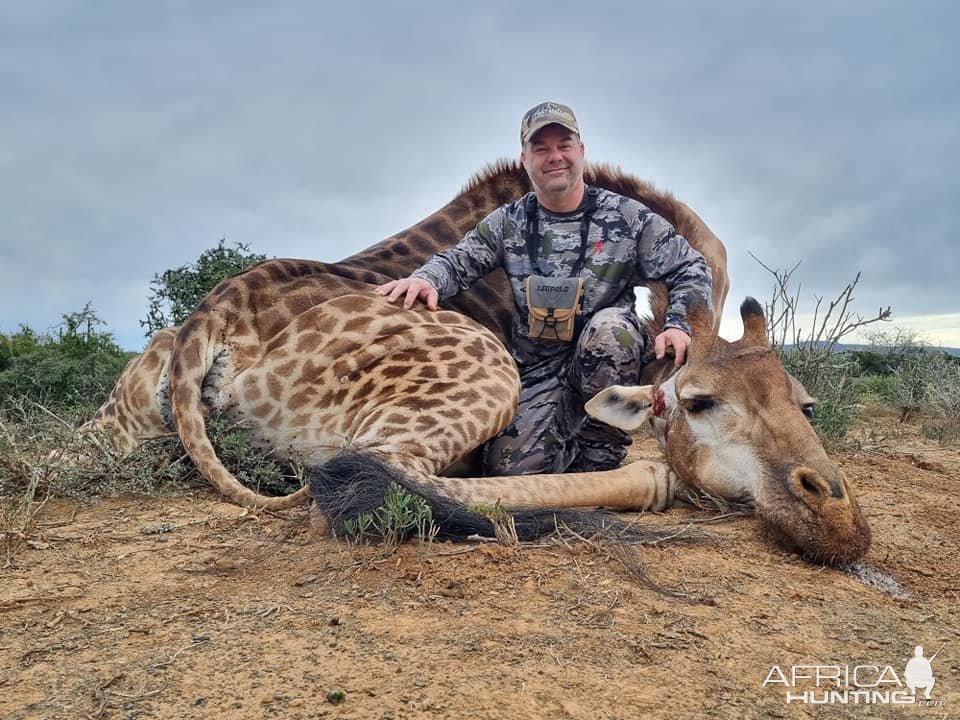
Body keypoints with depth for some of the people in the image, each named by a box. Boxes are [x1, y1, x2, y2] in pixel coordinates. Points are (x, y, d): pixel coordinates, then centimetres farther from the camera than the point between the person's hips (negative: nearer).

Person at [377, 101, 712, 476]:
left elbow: (691, 270, 3)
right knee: (510, 467, -18)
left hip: (609, 361, -1)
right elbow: (456, 262, 7)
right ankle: (571, 429, 14)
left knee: (610, 325, -35)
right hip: (538, 371, 1)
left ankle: (599, 452, -15)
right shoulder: (508, 223, 7)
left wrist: (679, 324, -15)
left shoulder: (627, 217, 1)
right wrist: (426, 278, -17)